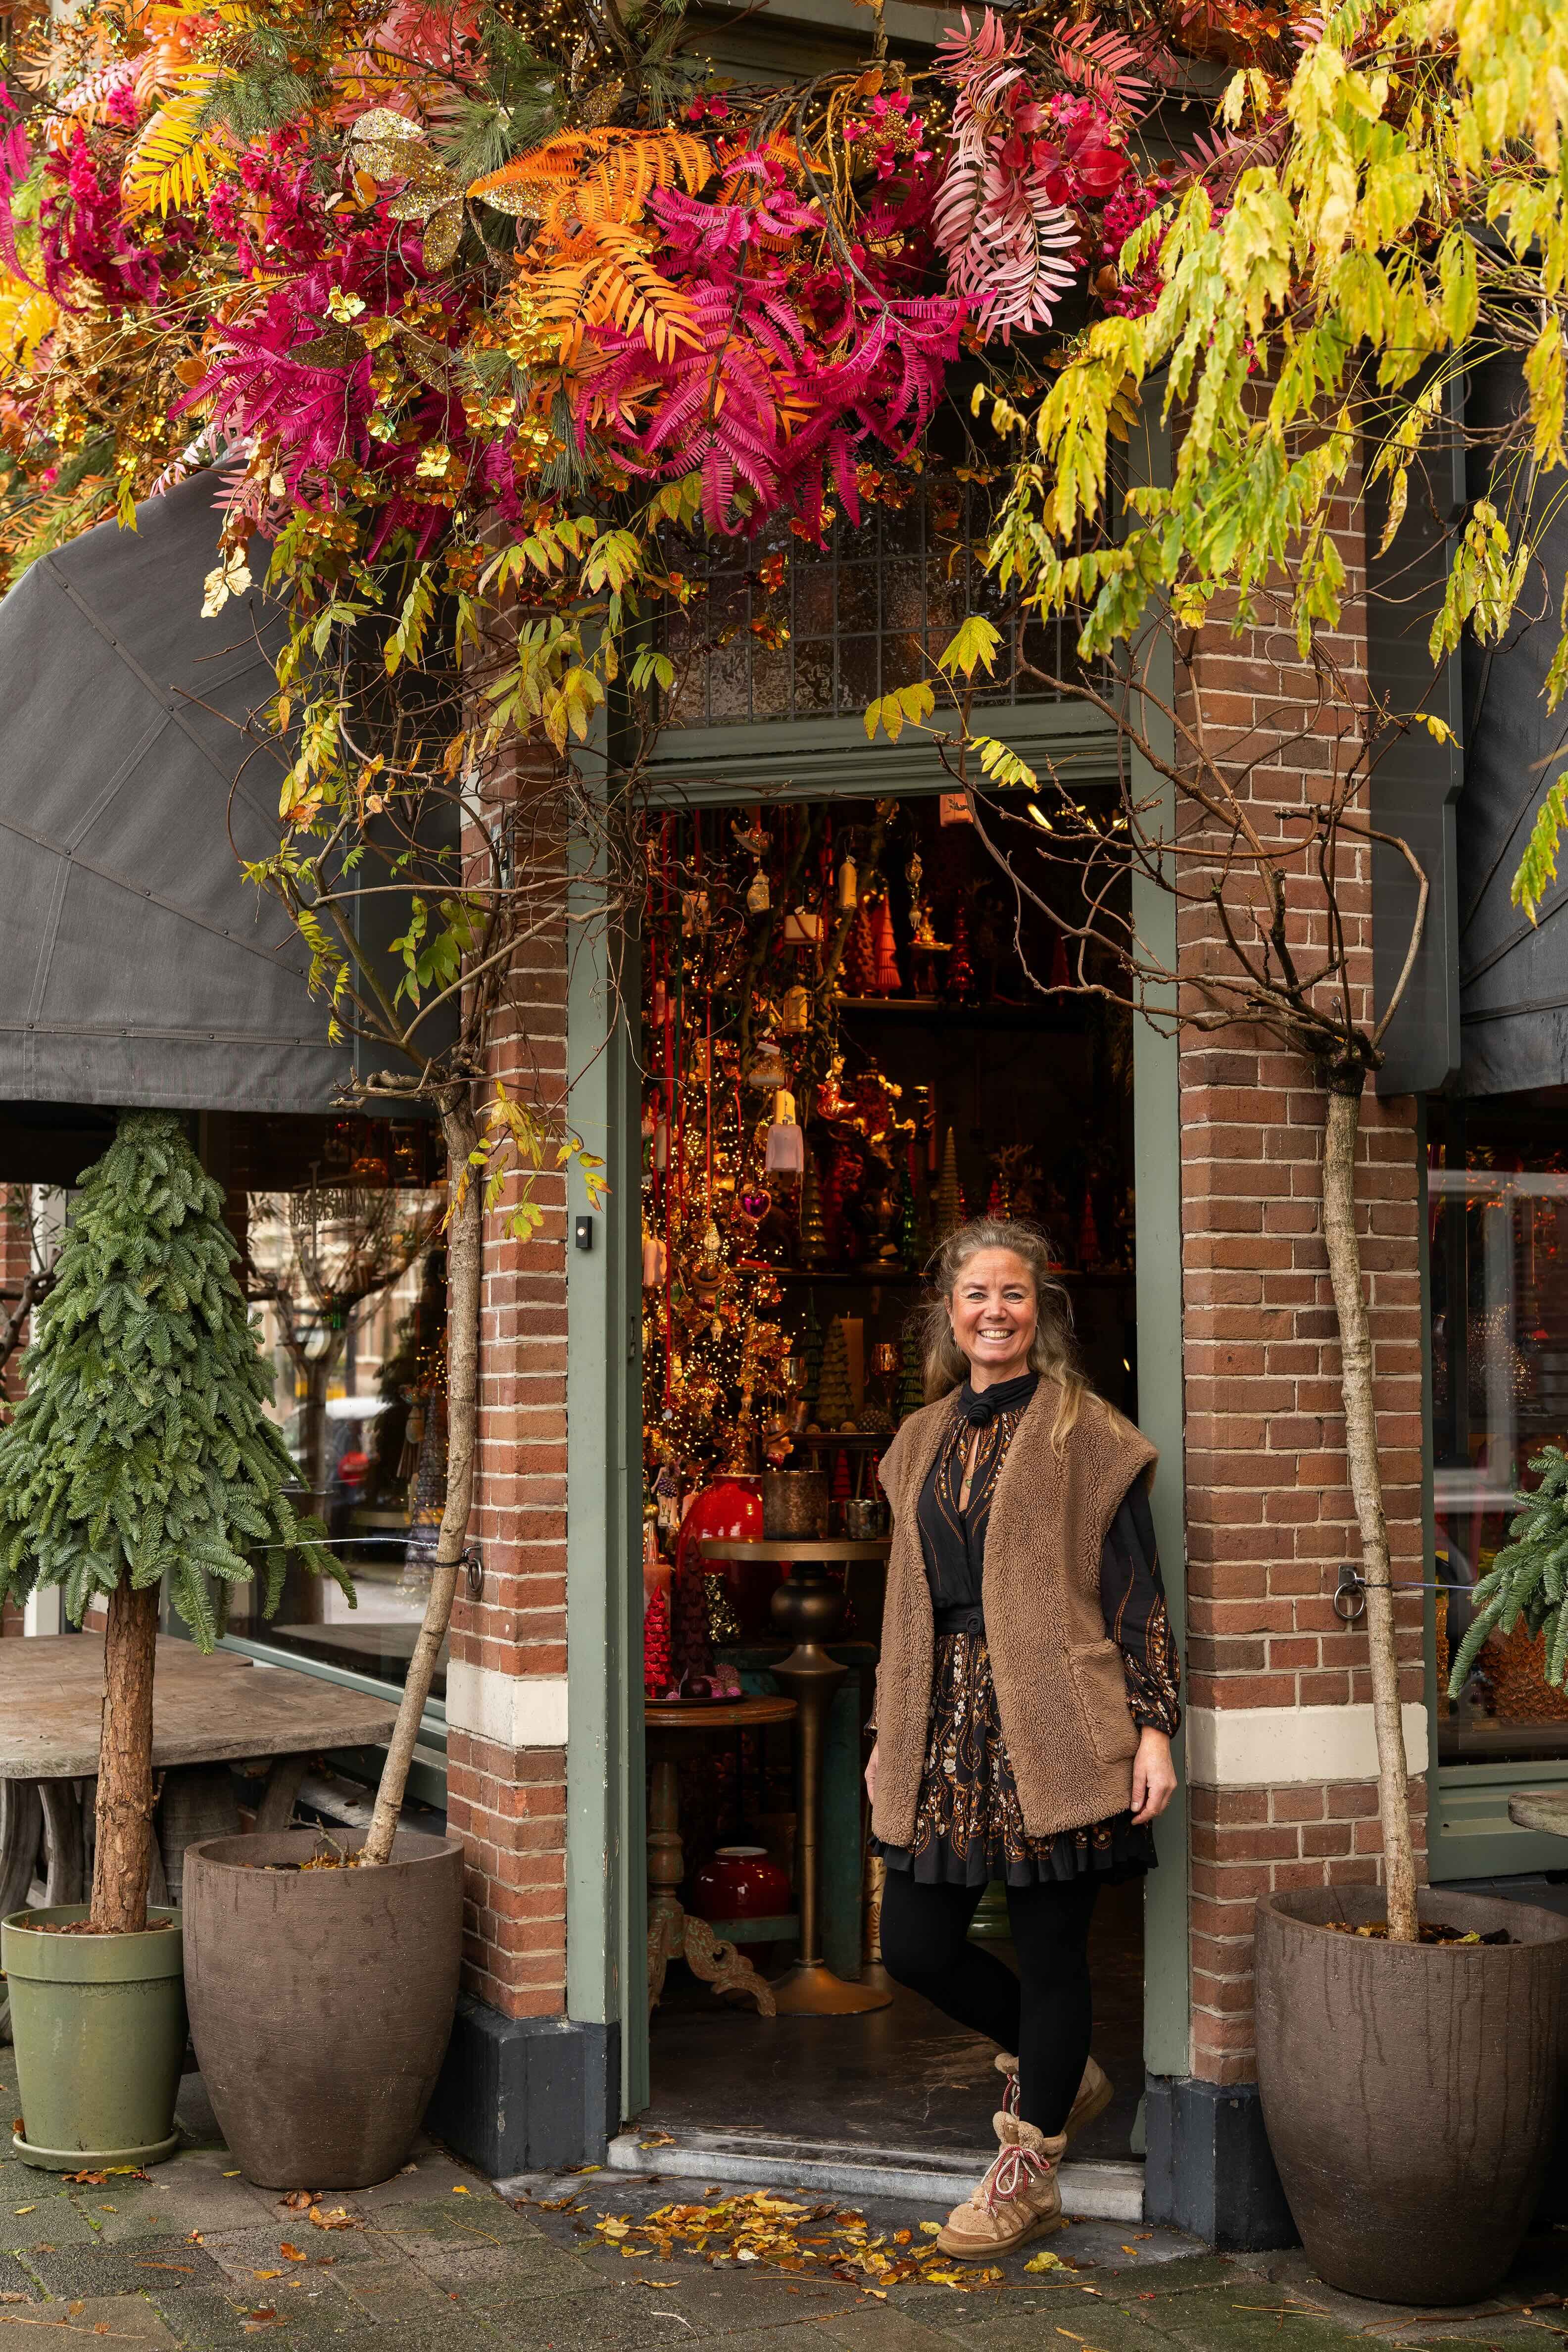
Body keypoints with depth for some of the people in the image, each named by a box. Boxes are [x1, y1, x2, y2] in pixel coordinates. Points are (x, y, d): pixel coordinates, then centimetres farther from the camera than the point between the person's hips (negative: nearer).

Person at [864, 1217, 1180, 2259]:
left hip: (1048, 1724, -6)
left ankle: (1028, 2172, 20)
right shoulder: (925, 1440, 14)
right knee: (916, 1947, 6)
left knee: (1048, 1949, 2)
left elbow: (1137, 1593, -4)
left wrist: (1155, 1727, -10)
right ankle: (1063, 2071, 31)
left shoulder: (1085, 1434, -3)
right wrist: (889, 1732, 18)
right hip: (948, 1722, 6)